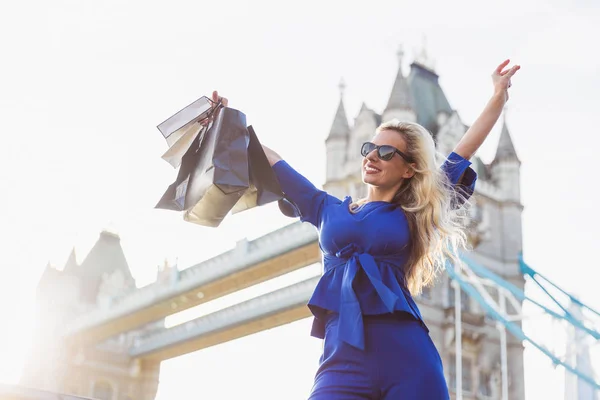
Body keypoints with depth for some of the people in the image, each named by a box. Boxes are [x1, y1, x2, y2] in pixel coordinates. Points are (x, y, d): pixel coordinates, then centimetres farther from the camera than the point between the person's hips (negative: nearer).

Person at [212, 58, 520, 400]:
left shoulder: (414, 217, 13)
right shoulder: (331, 210, 19)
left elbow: (465, 150, 14)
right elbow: (275, 165, 24)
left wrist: (500, 96, 16)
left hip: (406, 356, -1)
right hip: (344, 359, 1)